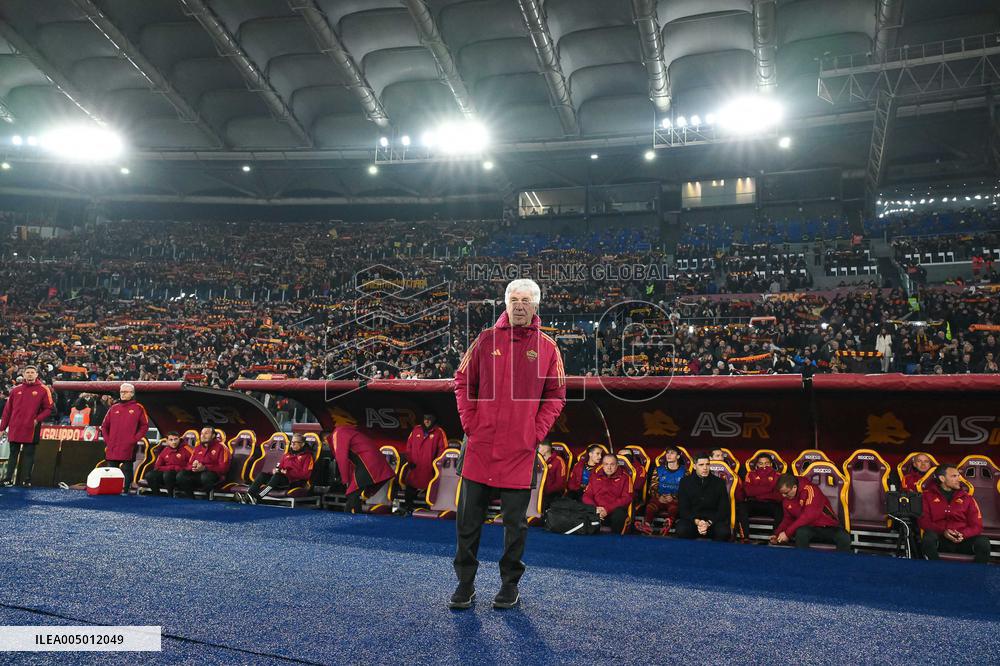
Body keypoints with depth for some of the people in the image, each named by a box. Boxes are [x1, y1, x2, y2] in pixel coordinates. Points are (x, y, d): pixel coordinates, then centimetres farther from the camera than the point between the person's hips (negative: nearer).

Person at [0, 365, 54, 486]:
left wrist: (37, 419, -12)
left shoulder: (43, 390, 1)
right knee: (13, 454, 9)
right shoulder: (16, 390, 10)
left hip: (31, 429, -3)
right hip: (15, 429, 3)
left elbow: (48, 408, 1)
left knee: (28, 455, 1)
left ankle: (26, 480, 5)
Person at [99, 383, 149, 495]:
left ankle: (125, 491, 2)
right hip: (112, 449, 4)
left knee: (126, 470, -2)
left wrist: (134, 439, -7)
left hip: (128, 448, -4)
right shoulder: (114, 408, 15)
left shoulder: (138, 408, 3)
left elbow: (144, 426, 0)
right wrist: (107, 440, 7)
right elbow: (104, 426, 18)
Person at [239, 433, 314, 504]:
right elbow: (279, 467, 24)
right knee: (263, 474, -12)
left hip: (296, 482, -7)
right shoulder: (287, 454, 21)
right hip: (283, 478, 7)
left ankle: (256, 497, -44)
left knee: (277, 476, -33)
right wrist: (275, 470, -1)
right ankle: (248, 495, -30)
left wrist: (287, 473, -13)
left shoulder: (307, 456, 1)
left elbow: (305, 474, -9)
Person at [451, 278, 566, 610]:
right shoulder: (486, 340, 4)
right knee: (469, 517, 7)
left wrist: (536, 432, -4)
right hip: (480, 445, 1)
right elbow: (463, 383, 8)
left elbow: (556, 396, 6)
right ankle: (465, 583, 22)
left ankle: (510, 584, 25)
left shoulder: (547, 348, 2)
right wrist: (470, 423, -1)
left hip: (521, 449, -1)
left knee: (515, 521, 9)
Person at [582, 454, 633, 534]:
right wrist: (595, 508, -12)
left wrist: (608, 509, -15)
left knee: (619, 514, -35)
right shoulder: (595, 476, 13)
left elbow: (626, 498, -4)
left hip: (615, 511, -1)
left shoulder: (624, 477, 5)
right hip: (597, 512, 2)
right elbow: (587, 496, 10)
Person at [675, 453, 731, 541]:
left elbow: (724, 509, -1)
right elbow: (683, 508, -1)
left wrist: (709, 523, -17)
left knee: (724, 532, -32)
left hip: (713, 519, 1)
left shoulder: (719, 482, 2)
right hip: (691, 518, -1)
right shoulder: (685, 482, 2)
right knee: (682, 530, -34)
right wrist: (696, 521, -20)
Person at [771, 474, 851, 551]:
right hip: (810, 528, 3)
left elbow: (810, 516, -26)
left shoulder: (809, 489, -18)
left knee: (844, 538, -34)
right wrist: (777, 534, -2)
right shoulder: (786, 499, 3)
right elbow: (788, 519, 16)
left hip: (829, 527, -3)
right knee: (801, 532, -32)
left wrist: (787, 532, -25)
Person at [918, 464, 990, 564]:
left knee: (983, 542, -28)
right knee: (929, 537, -36)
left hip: (962, 541, 2)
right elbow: (923, 520, 0)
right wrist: (943, 531, -17)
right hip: (939, 540, -2)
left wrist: (963, 534, -12)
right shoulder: (928, 495, 9)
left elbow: (976, 525, 9)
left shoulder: (967, 497, 15)